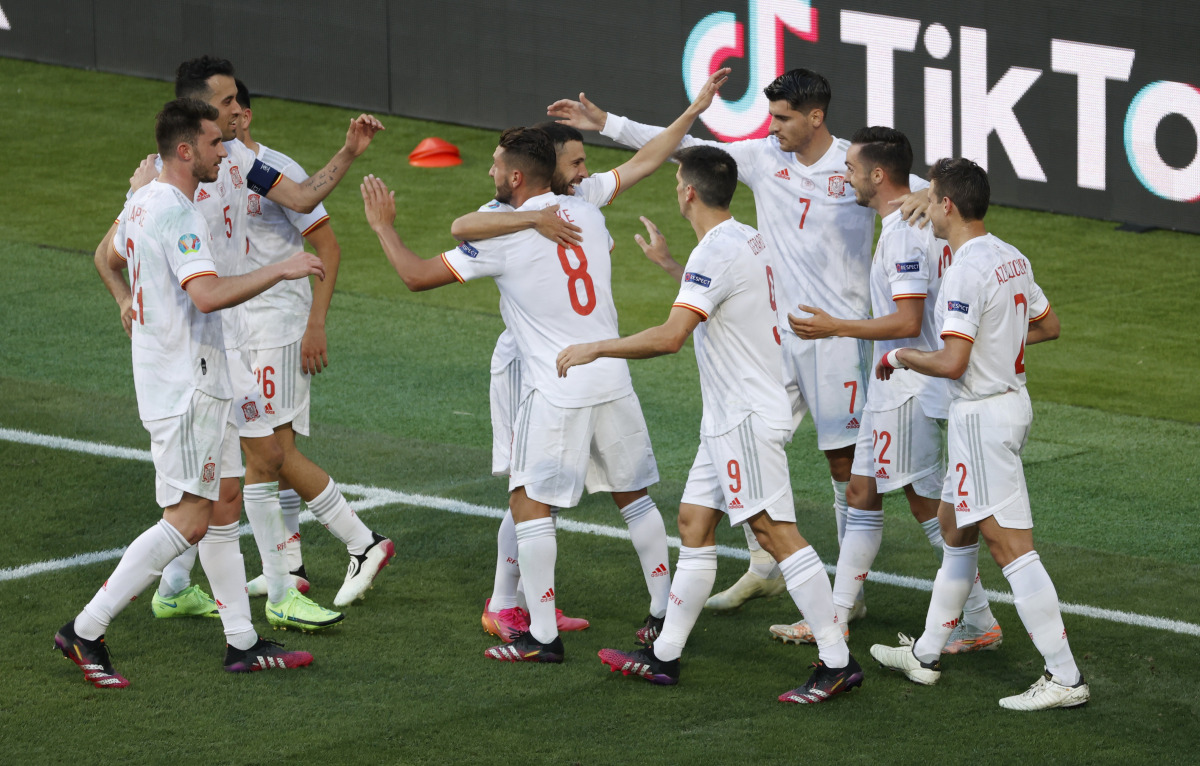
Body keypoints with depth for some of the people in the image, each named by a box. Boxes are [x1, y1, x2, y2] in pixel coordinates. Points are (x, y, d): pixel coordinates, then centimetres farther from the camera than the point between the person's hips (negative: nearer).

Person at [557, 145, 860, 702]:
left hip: (746, 420, -10)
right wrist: (667, 263, 43)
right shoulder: (747, 241, 13)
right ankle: (665, 656, 19)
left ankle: (837, 662, -12)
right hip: (729, 420, 10)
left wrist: (594, 348, -19)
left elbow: (671, 336, -28)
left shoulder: (716, 252, -19)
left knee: (775, 532, -11)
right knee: (694, 522, 13)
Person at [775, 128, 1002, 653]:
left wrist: (836, 328, -19)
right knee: (861, 496, 13)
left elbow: (907, 322, -25)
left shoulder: (904, 235, -21)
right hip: (894, 388, 10)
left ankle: (980, 623, 3)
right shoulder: (924, 223, 10)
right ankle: (834, 616, 18)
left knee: (928, 505, -3)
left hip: (910, 392, -10)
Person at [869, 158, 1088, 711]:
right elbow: (1047, 325, 20)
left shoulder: (966, 272, -21)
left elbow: (952, 363, -25)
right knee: (954, 526, 20)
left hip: (982, 416, -10)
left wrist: (900, 356, -8)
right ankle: (925, 655, 31)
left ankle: (1065, 679, -11)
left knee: (1011, 546, -9)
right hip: (1012, 400, 10)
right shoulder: (1013, 259, 7)